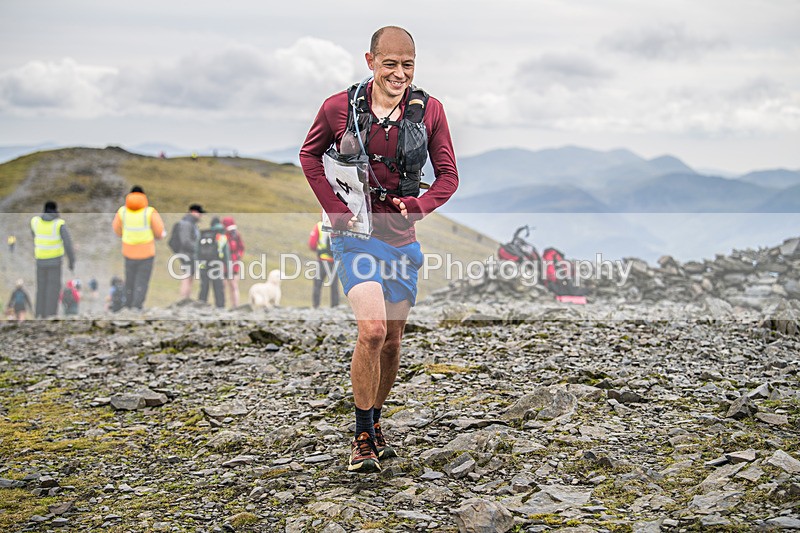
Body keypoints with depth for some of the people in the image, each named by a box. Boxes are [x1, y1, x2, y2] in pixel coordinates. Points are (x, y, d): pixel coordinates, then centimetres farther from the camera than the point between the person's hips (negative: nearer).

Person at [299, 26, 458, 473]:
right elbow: (310, 155, 10)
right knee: (372, 331, -18)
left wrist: (417, 206, -14)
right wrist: (335, 208, -2)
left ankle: (375, 422, 34)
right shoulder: (340, 107, -7)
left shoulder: (429, 110, -3)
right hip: (356, 233, -3)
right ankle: (363, 436, -2)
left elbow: (449, 176, 5)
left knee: (392, 341, 11)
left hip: (402, 237, 3)